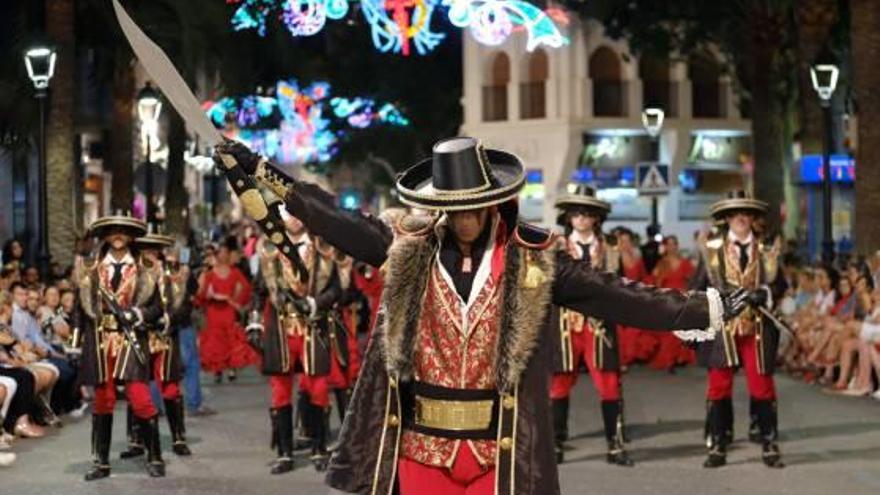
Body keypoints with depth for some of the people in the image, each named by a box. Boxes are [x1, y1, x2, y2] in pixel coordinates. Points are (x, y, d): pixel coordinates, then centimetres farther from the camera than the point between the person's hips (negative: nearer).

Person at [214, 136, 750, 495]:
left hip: (497, 450, -1)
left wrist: (706, 309, -5)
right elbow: (338, 221, 1)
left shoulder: (534, 259, -3)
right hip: (420, 444, 2)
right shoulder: (408, 250, 0)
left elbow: (612, 295, -3)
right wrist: (262, 174, -2)